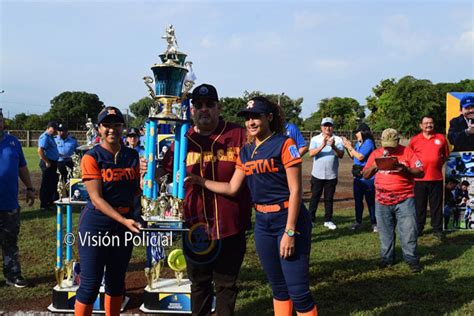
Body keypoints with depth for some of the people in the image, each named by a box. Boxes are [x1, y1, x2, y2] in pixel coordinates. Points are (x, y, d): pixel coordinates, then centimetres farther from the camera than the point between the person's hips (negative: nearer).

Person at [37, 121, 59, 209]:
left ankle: (50, 202, 27)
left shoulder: (50, 137, 16)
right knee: (46, 184, -3)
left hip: (53, 163, 10)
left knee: (53, 183, 17)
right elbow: (40, 151, -24)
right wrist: (47, 162, -21)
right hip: (48, 163, -10)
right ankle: (44, 204, 4)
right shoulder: (45, 137, -15)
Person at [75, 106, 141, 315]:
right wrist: (124, 220, -25)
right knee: (90, 284, 1)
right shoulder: (92, 157, -10)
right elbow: (96, 198, -16)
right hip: (96, 225, -5)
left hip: (124, 225, 5)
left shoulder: (132, 156, 5)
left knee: (116, 281, 17)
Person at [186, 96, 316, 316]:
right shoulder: (246, 151, 10)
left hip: (289, 219, -6)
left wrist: (289, 232, -17)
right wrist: (201, 181, 8)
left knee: (298, 291, -5)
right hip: (262, 223, 7)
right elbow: (232, 188, 13)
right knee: (277, 287, 16)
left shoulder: (284, 144, -10)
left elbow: (295, 190, -14)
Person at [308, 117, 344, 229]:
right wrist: (322, 146, -28)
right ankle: (310, 219, 14)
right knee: (315, 197, 6)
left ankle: (328, 220, 18)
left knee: (329, 198, 9)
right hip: (317, 174, -1)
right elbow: (311, 153, -13)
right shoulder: (315, 139, 1)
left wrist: (333, 147, -28)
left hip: (331, 175, 1)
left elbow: (341, 155, -10)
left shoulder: (338, 140, 2)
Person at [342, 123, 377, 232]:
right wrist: (348, 146, 9)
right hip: (358, 176, 8)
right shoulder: (358, 143, 11)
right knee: (358, 200, 14)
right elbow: (352, 156, 19)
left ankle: (374, 223, 5)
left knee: (370, 200, -2)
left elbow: (360, 157, -20)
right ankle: (358, 221, 25)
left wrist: (350, 147, -12)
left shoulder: (368, 142, -13)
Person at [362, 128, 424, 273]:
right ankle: (387, 258, 21)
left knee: (408, 231, -3)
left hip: (404, 200, -2)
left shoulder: (407, 152, 0)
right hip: (382, 201, 3)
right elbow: (365, 175, 9)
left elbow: (420, 173, -3)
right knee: (385, 232, 9)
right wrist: (374, 166, -11)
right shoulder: (376, 153, 7)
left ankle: (412, 259, 7)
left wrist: (405, 169, -21)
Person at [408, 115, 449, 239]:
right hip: (419, 178, 0)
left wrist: (438, 164, 4)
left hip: (436, 178, 0)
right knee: (419, 205, 8)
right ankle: (418, 229, 18)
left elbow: (446, 155, 14)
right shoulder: (414, 140, 2)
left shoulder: (441, 138, 4)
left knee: (436, 205, 6)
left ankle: (437, 229, 16)